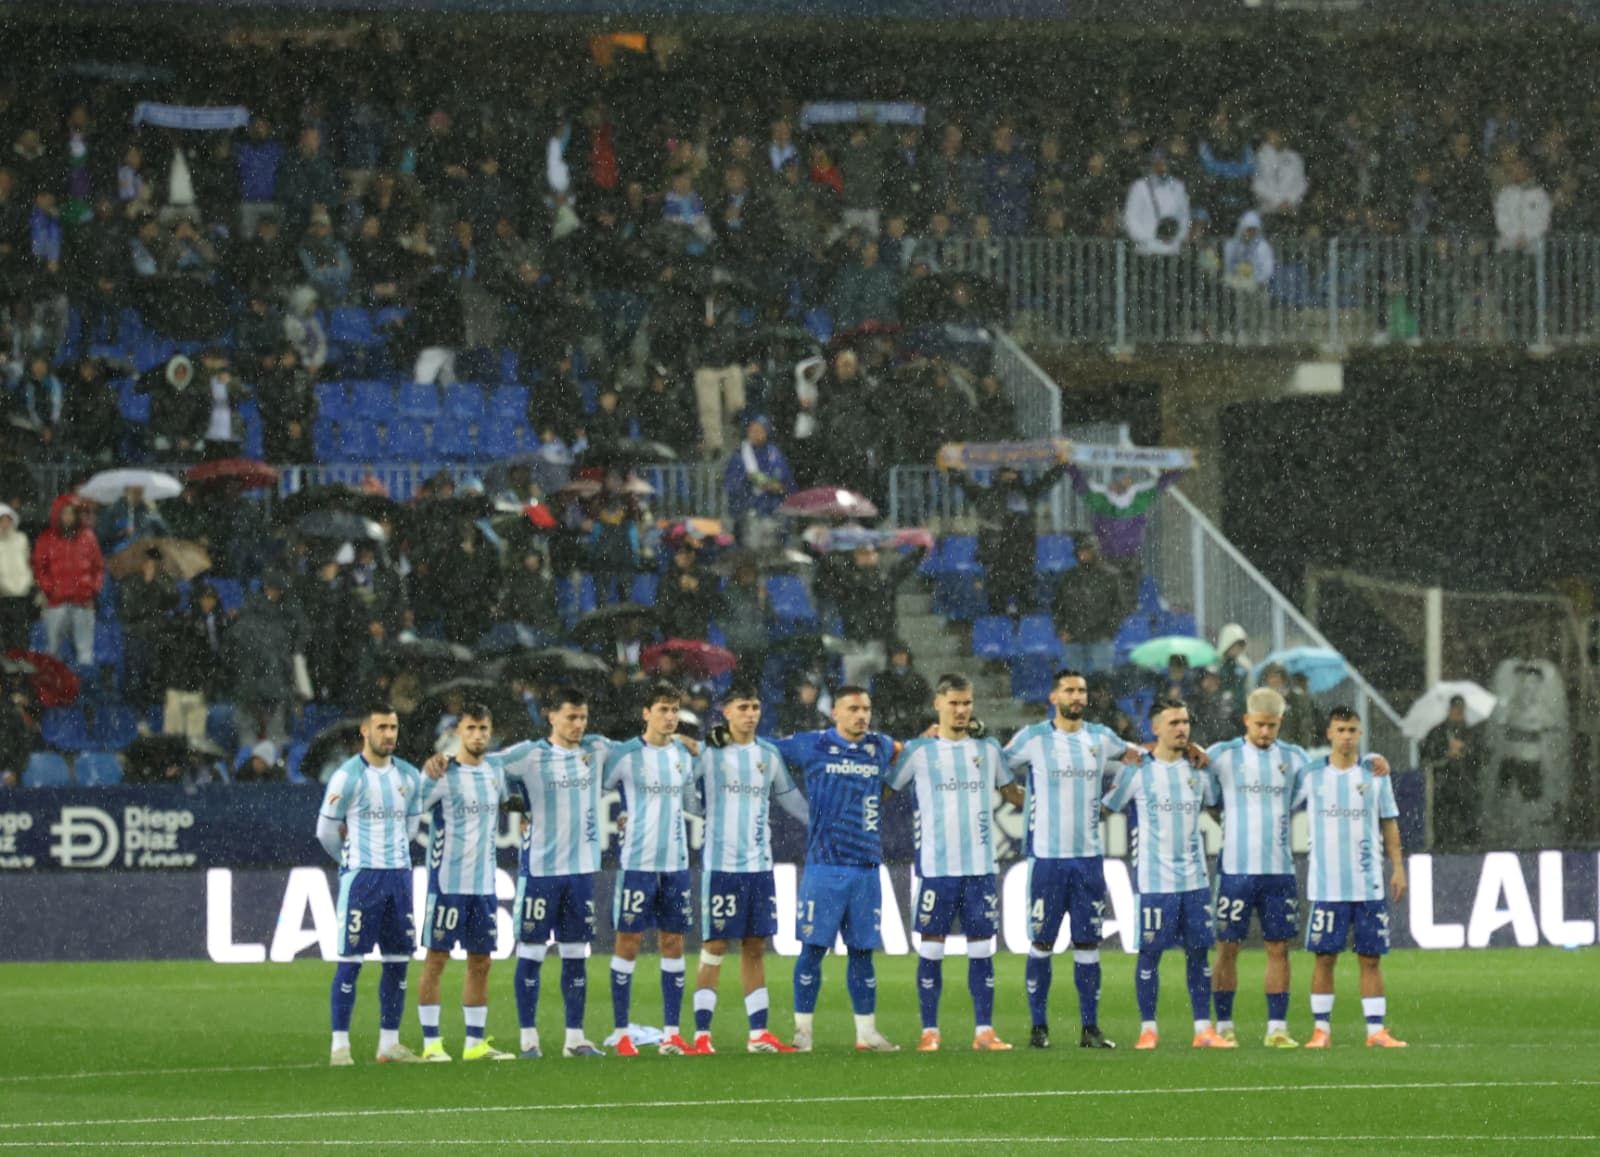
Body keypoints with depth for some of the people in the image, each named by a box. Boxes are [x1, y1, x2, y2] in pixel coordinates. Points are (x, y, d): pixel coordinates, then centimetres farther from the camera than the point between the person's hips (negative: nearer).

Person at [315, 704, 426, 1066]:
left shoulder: (409, 777, 8)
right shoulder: (348, 776, -10)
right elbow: (326, 830, -1)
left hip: (399, 874, 6)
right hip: (361, 877, -6)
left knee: (398, 961, 6)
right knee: (350, 960, -6)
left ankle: (389, 1043, 13)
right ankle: (340, 1045, -5)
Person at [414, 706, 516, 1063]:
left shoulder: (496, 768, 10)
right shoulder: (444, 774, -9)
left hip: (484, 883, 6)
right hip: (447, 882, -6)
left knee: (480, 962, 8)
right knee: (436, 958, -4)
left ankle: (475, 1043, 14)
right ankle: (431, 1043, -1)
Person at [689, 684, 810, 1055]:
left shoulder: (769, 755, 11)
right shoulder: (708, 753, -4)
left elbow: (789, 798, 23)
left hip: (760, 866, 5)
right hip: (720, 866, -5)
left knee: (755, 948, 7)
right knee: (714, 947, -4)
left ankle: (759, 1033, 10)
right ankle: (702, 1034, -2)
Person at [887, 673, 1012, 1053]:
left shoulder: (988, 749, 11)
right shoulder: (919, 751, 3)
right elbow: (887, 790, 12)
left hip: (980, 865, 2)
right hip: (936, 865, -2)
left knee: (982, 949, 2)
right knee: (931, 949, -1)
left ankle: (984, 1031, 5)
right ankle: (929, 1032, 4)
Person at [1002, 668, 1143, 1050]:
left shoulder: (1101, 738, 8)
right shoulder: (1032, 738, -1)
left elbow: (1131, 755, 27)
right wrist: (1023, 803, 2)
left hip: (1089, 856, 3)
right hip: (1047, 857, -3)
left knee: (1088, 944, 3)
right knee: (1042, 943, -1)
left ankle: (1090, 1028, 6)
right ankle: (1039, 1026, 5)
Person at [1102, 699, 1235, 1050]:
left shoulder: (1198, 769, 8)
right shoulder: (1137, 770, -4)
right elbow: (1108, 806, 5)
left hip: (1194, 876, 4)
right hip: (1155, 878, -4)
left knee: (1199, 952, 3)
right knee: (1150, 952, -2)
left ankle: (1203, 1029, 7)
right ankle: (1148, 1030, 6)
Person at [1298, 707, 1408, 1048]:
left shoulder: (1375, 774, 6)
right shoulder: (1311, 775, 3)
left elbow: (1389, 824, 10)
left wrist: (1398, 868, 5)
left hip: (1368, 884, 1)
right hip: (1326, 886, -1)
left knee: (1371, 958, 1)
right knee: (1325, 957, 0)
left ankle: (1376, 1030, 3)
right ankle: (1321, 1029, 7)